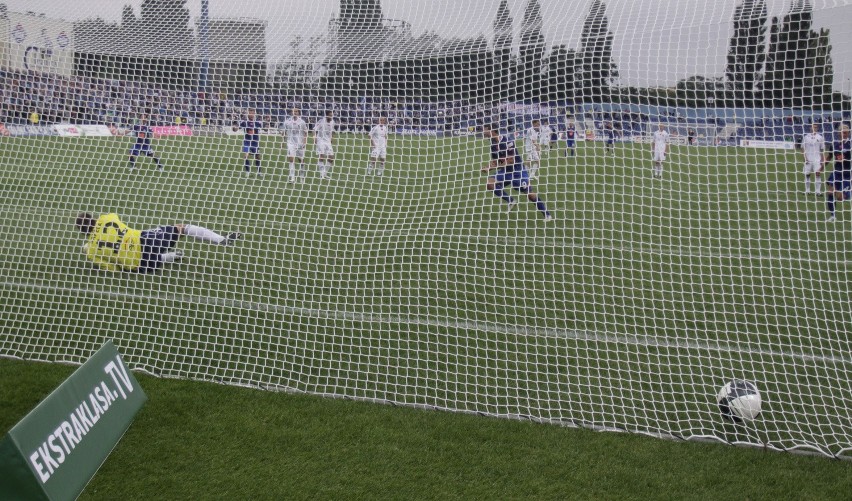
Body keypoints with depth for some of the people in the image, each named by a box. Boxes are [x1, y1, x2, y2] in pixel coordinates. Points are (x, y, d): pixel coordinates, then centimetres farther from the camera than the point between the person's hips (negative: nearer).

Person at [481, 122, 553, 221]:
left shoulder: (507, 141, -22)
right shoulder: (493, 144, 2)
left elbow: (510, 160, -22)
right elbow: (495, 161, 9)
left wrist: (496, 166, -17)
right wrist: (487, 167, -12)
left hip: (517, 170, -7)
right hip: (505, 171, 7)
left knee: (529, 193, -11)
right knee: (489, 184, -10)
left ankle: (547, 215, 2)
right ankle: (510, 201, 4)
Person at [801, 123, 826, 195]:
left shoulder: (820, 137, 5)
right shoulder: (806, 137, 5)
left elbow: (822, 150, 8)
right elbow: (803, 149, 6)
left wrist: (823, 160, 2)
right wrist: (805, 157, -7)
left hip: (817, 159, -1)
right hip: (808, 159, 1)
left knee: (818, 174, -12)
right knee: (807, 175, 4)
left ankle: (818, 191, -12)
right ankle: (807, 190, 15)